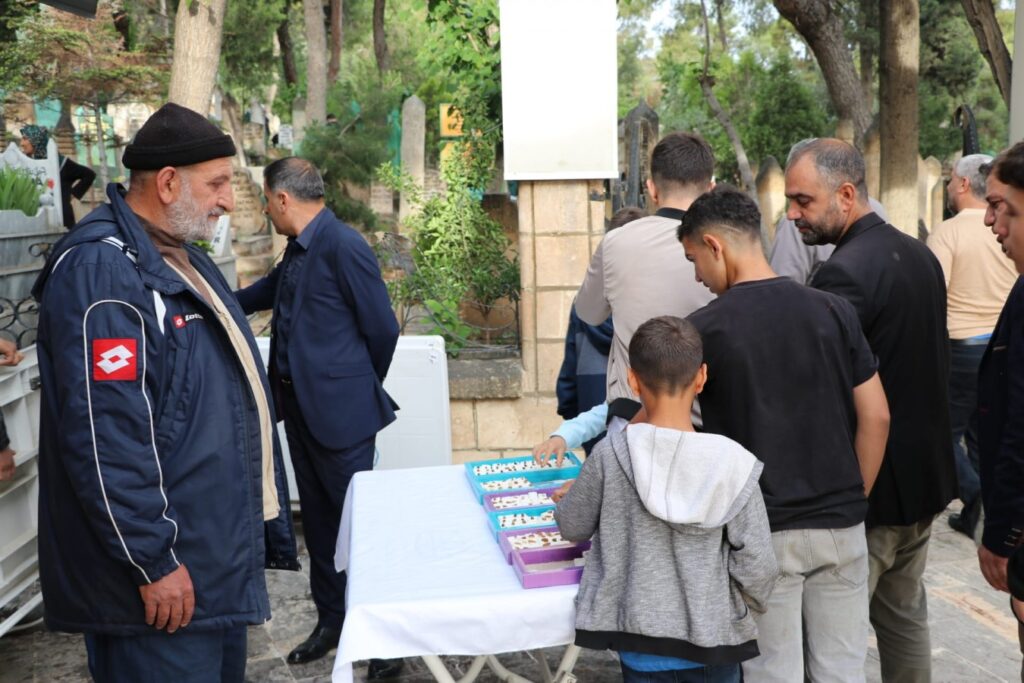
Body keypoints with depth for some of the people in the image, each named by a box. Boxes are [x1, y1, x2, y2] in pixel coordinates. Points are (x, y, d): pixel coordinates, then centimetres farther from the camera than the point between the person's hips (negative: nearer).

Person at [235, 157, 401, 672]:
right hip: (301, 407, 8)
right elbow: (268, 291, 32)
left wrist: (362, 388, 2)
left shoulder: (343, 246, -16)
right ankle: (331, 619, 29)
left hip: (339, 410, -8)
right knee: (319, 519, 15)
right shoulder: (298, 249, 10)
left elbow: (382, 328, -13)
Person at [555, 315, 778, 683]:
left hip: (644, 650, 0)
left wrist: (574, 496, 23)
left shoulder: (611, 454, -15)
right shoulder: (732, 462, -15)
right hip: (714, 644, 1)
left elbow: (572, 527, 0)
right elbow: (756, 566, -11)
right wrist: (748, 609, 10)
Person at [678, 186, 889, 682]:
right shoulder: (833, 311, 0)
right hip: (840, 526, 4)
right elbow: (876, 417, 1)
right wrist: (853, 499, 11)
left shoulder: (706, 329, -11)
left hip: (764, 532, -4)